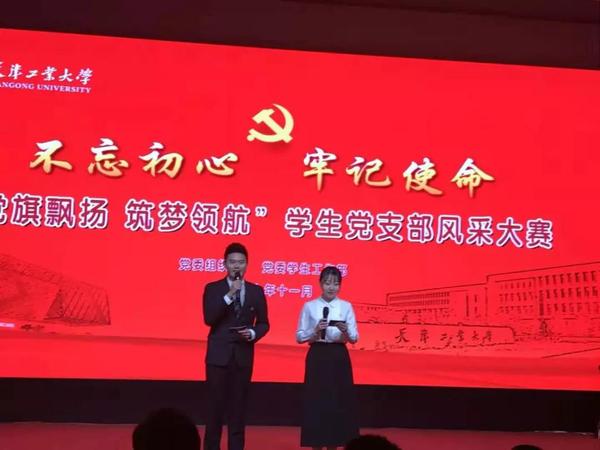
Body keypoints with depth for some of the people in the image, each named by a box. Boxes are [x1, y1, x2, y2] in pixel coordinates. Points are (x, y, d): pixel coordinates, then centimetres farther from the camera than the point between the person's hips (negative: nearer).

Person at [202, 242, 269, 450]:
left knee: (238, 406, 6)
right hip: (219, 354, -2)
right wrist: (229, 295, -19)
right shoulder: (213, 288, 0)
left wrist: (252, 333, -11)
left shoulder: (256, 291, 7)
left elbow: (263, 323, 10)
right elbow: (209, 319, -13)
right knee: (216, 406, 0)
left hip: (243, 355, 2)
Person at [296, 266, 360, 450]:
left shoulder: (346, 307, 3)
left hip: (339, 358, 1)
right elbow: (299, 337, 0)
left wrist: (345, 331, -21)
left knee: (338, 404, 3)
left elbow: (354, 338, 0)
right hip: (317, 358, -1)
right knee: (316, 403, -1)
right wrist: (315, 331, -17)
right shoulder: (309, 306, 1)